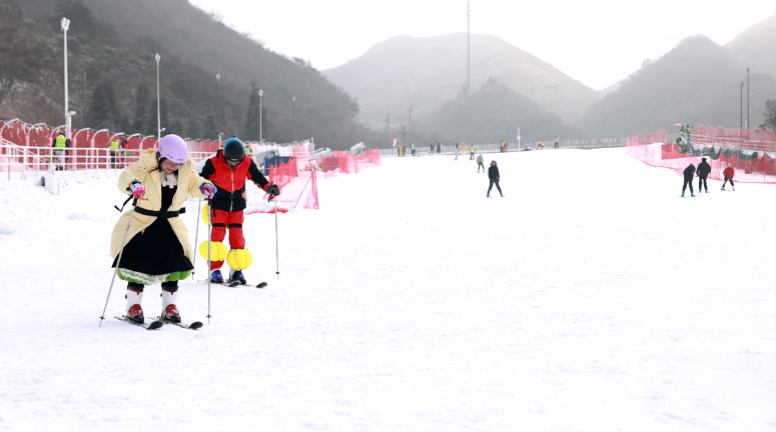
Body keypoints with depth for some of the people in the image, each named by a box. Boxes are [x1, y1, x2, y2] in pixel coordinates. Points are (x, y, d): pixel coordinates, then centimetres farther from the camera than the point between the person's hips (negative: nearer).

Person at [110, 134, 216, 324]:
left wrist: (204, 187, -16)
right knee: (138, 260, -8)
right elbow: (126, 177, -26)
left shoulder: (186, 170, -3)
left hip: (170, 224, 4)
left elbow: (193, 184, 7)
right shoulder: (145, 166, -16)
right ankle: (133, 306, 6)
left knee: (174, 262, -2)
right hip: (143, 221, -4)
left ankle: (169, 305, 13)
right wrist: (133, 184, -49)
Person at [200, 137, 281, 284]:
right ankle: (215, 269, -5)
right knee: (218, 234, -10)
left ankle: (237, 271, 5)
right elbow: (203, 178, -7)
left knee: (237, 236, -1)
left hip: (237, 206, 3)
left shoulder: (247, 163, -7)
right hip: (219, 204, -2)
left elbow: (257, 177, 5)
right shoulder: (214, 163, -15)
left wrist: (269, 187, -9)